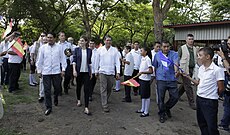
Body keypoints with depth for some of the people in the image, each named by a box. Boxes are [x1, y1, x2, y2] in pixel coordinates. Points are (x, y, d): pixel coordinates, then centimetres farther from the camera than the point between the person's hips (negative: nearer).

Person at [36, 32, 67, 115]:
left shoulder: (59, 47, 1)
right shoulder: (43, 48, 3)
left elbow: (63, 59, 3)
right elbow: (39, 60, 7)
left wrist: (63, 69, 0)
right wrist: (39, 71, 7)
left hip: (56, 71, 0)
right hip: (46, 72, 0)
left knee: (57, 88, 11)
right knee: (47, 90, 3)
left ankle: (55, 98, 44)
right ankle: (48, 108, 15)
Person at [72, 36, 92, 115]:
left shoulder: (89, 50, 5)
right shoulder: (77, 50, 2)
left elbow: (90, 62, 9)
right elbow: (74, 60, -1)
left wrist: (91, 72, 9)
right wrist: (74, 70, -12)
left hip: (86, 72, 0)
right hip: (79, 71, 0)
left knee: (87, 89, -6)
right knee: (78, 86, 15)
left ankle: (86, 108, -4)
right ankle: (78, 100, 41)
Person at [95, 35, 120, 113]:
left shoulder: (115, 50, 2)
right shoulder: (100, 50, 3)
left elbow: (117, 61, 1)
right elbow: (97, 61, 9)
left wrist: (118, 72, -6)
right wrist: (96, 71, 11)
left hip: (111, 72, 1)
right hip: (102, 72, -1)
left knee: (109, 89, 12)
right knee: (103, 89, -5)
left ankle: (105, 100, 35)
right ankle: (105, 106, -1)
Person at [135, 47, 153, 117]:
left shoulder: (148, 59, -16)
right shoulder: (142, 59, 10)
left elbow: (151, 71, -19)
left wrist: (142, 72, -26)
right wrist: (139, 74, 17)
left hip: (146, 80, -9)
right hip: (141, 79, 9)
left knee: (146, 96, 1)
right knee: (142, 95, 17)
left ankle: (146, 112, 11)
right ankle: (142, 109, 30)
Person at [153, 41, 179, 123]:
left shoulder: (174, 54, -2)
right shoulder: (157, 55, 5)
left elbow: (175, 63, -20)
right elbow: (155, 67, 13)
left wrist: (176, 71, -39)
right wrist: (156, 77, 14)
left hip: (172, 79, 0)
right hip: (161, 80, 1)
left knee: (175, 97, 4)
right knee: (160, 98, 6)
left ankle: (167, 108, 33)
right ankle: (162, 114, 24)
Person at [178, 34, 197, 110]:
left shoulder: (195, 49, 13)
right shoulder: (182, 48, -3)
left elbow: (196, 59, 18)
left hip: (192, 69, 6)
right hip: (185, 69, -6)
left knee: (185, 84, 15)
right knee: (188, 86, -5)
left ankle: (177, 95, 35)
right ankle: (191, 102, 2)